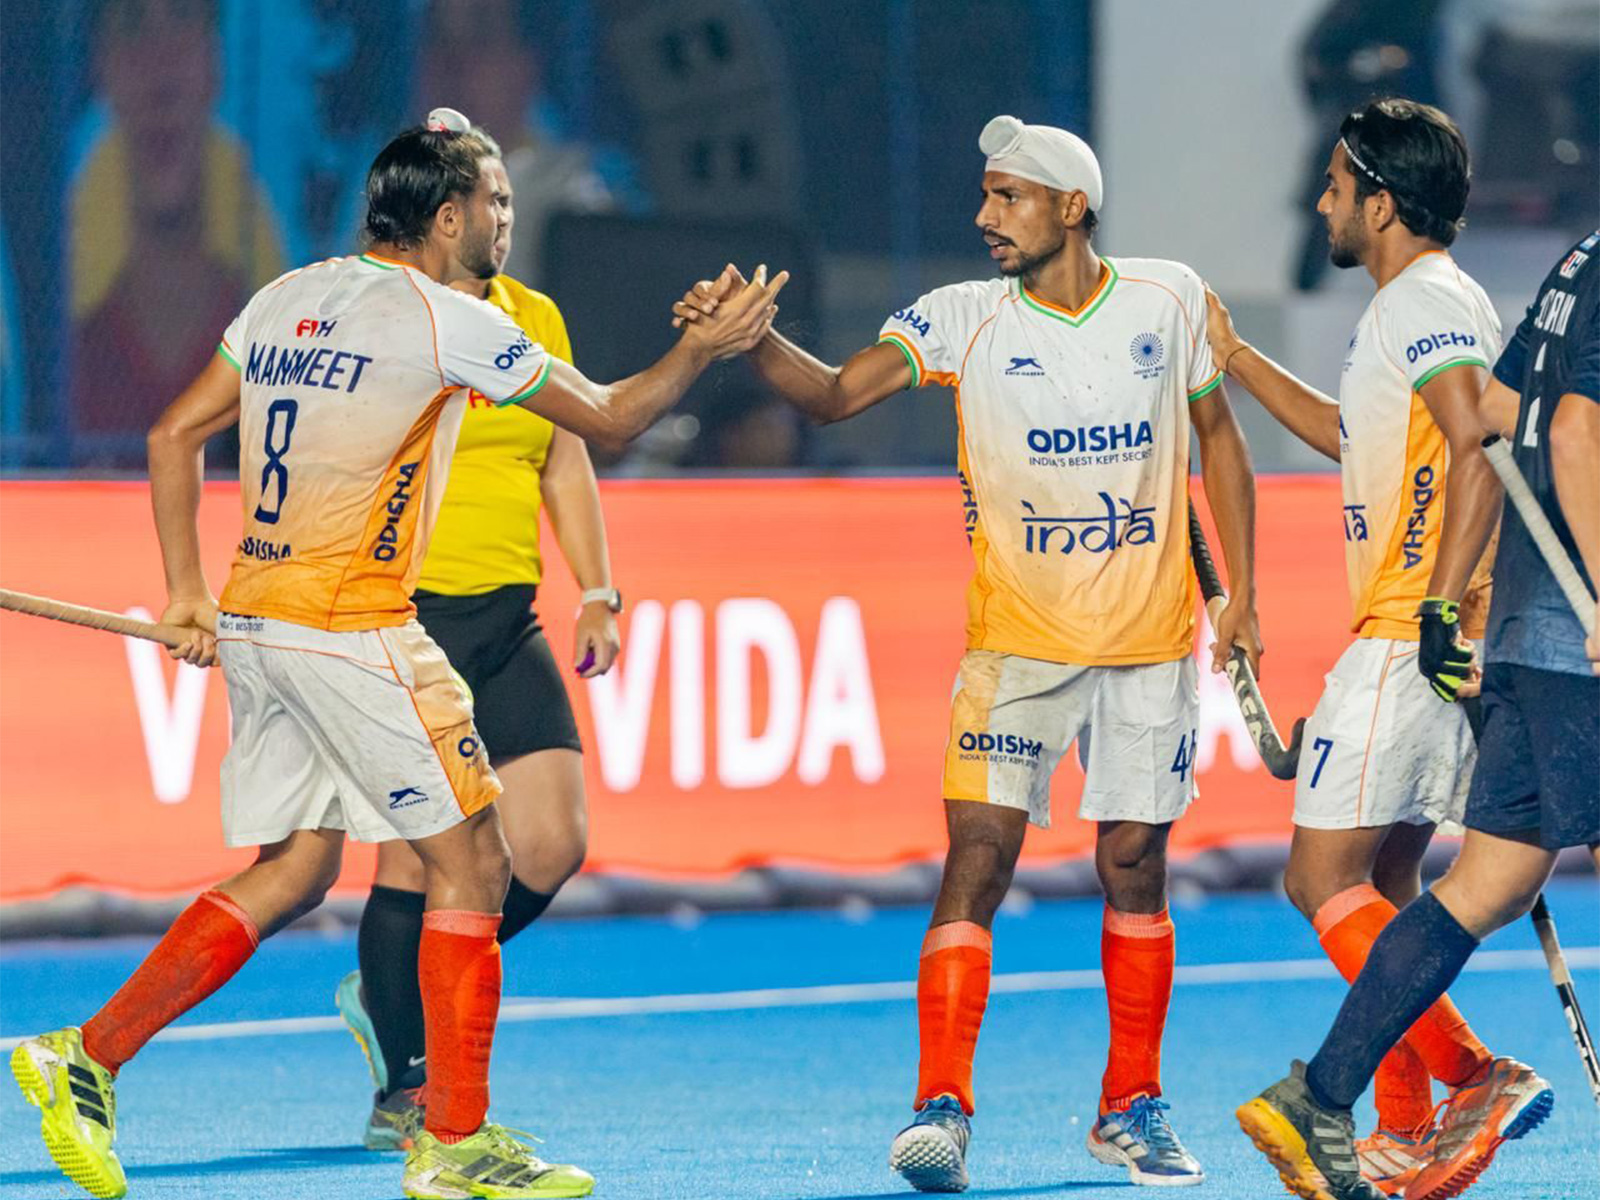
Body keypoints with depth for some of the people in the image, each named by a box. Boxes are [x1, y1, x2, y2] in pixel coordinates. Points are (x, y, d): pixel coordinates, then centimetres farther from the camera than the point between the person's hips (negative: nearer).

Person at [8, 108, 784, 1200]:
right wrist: (704, 349, 14)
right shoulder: (449, 322, -9)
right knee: (473, 863, 1)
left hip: (253, 624, 8)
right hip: (353, 633, -8)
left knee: (292, 872, 15)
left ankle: (89, 1056, 5)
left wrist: (189, 593, 17)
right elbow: (609, 417, -1)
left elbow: (175, 435, 15)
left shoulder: (287, 300, 12)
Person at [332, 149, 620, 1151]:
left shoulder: (537, 320, 12)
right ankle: (406, 1091, 4)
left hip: (508, 621, 6)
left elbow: (566, 468, 19)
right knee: (420, 852, -7)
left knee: (552, 846, -2)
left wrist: (597, 595, 11)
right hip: (403, 614, -6)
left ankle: (393, 1000, 20)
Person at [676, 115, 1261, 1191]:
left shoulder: (1169, 301, 0)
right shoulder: (963, 319, -4)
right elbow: (835, 394, -12)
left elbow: (1218, 439, 11)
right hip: (1015, 643, -1)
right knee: (977, 856, -13)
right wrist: (753, 339, -31)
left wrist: (1241, 595, 7)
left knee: (1134, 866, 7)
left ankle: (1132, 1111, 20)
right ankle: (942, 1108, -13)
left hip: (1151, 639, 1)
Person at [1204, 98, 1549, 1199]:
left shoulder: (1428, 302, -12)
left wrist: (1444, 605, -30)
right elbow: (1354, 439, 35)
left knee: (1325, 879, -11)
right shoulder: (1409, 307, 19)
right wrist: (1236, 358, 36)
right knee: (1383, 884, 11)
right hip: (1412, 641, 10)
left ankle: (1473, 1075, -18)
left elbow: (1480, 457, -24)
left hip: (1413, 641, -10)